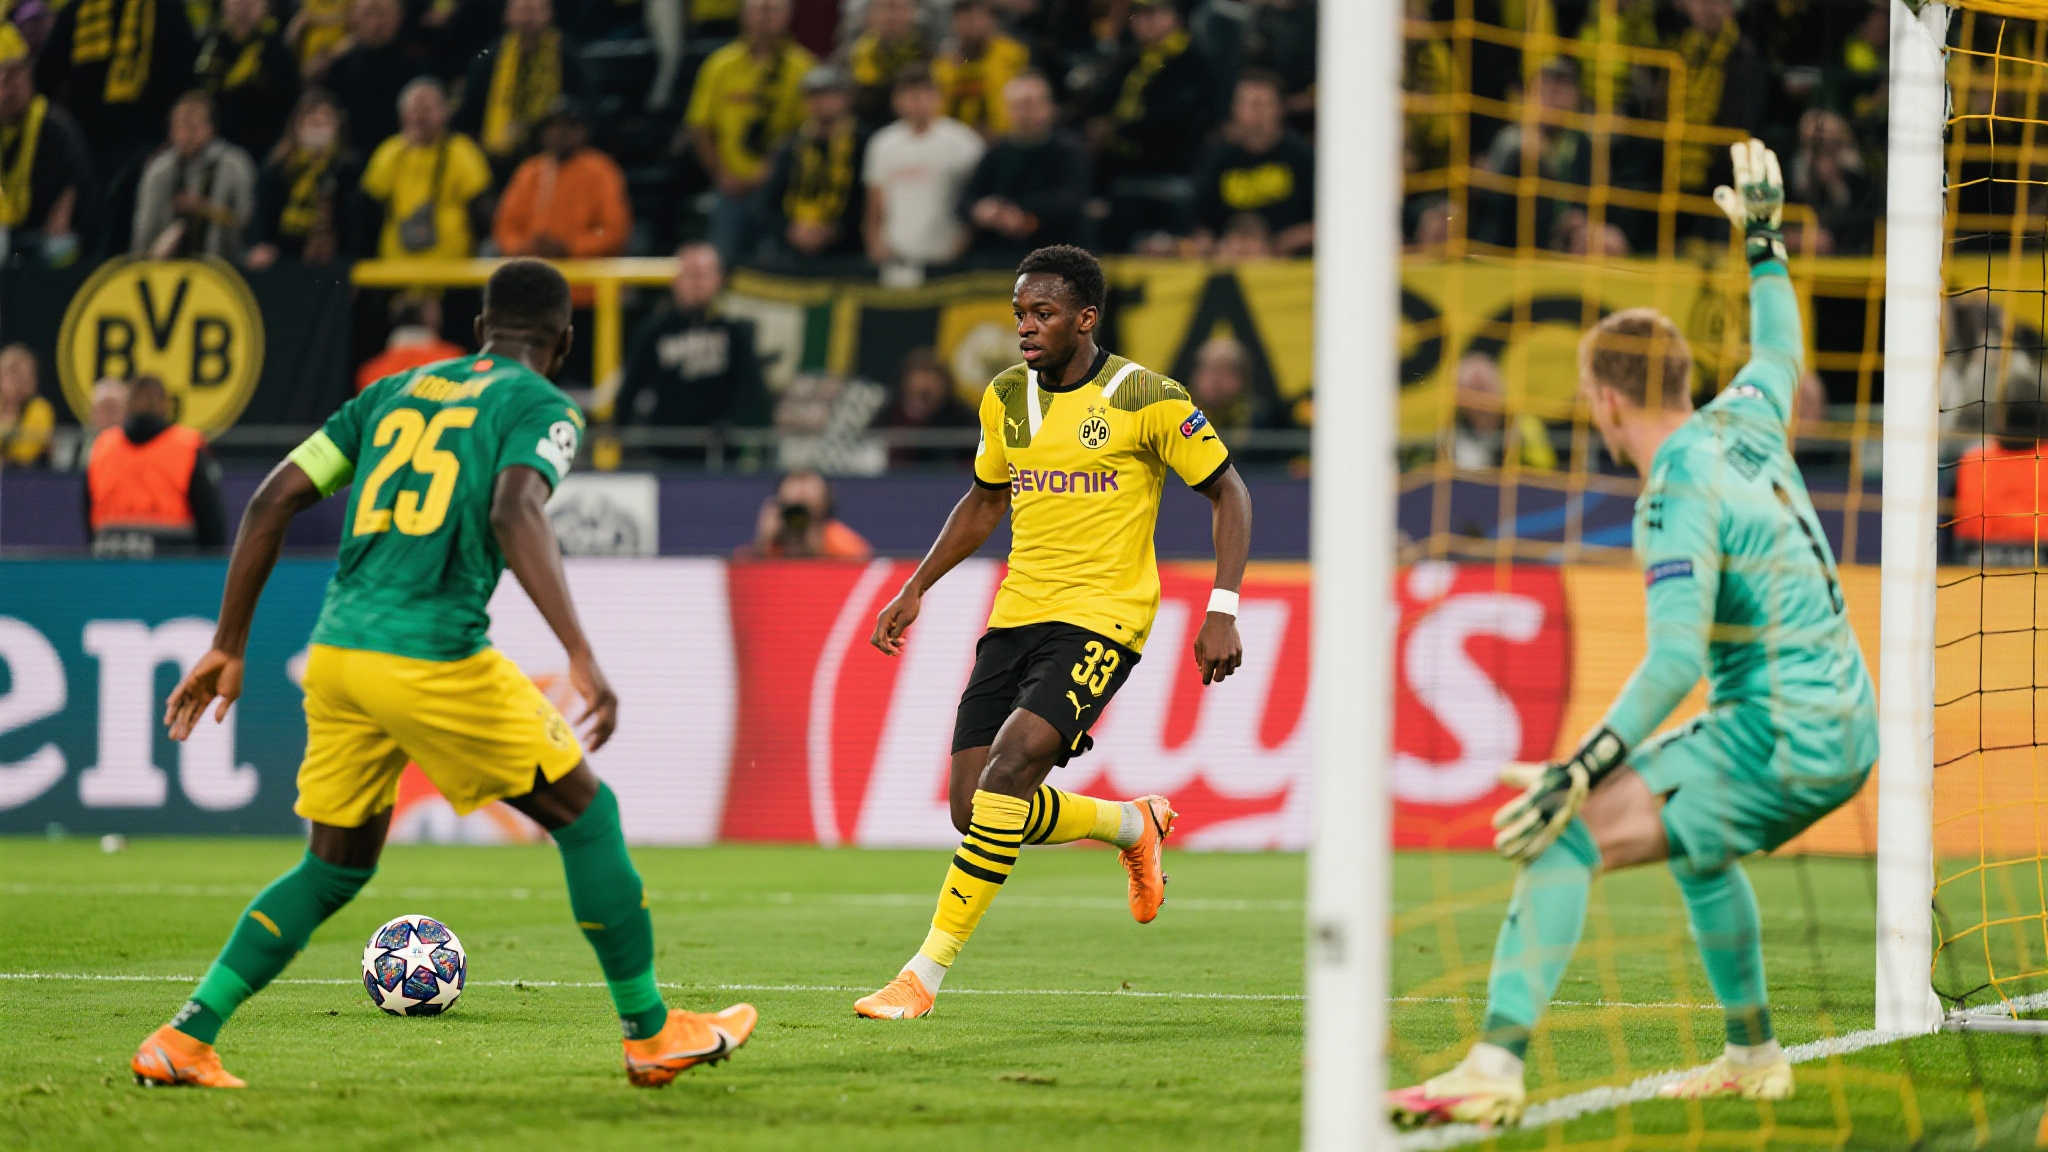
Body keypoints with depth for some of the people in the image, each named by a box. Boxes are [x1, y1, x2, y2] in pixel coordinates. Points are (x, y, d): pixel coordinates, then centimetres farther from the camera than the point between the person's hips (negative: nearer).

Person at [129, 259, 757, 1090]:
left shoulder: (395, 393, 22)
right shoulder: (541, 406, 4)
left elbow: (274, 499, 16)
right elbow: (516, 512, -17)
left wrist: (229, 646, 19)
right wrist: (582, 658, -24)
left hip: (335, 650, 6)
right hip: (433, 657, -6)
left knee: (336, 867, 18)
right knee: (587, 815, 10)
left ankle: (184, 1039, 7)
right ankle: (652, 1035, 15)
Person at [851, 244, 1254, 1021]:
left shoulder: (1147, 400, -8)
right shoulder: (1006, 397, 9)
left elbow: (1228, 495, 0)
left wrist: (1222, 610, -10)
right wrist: (916, 589, 18)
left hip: (1101, 615, -6)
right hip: (1017, 612, 6)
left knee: (1008, 771, -24)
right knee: (974, 809, -3)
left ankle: (926, 973, -20)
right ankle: (1132, 825, 26)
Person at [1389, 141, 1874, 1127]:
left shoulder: (1680, 493, -15)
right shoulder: (1746, 423, 9)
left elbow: (1677, 657, -26)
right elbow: (1778, 353, 34)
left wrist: (1579, 773, -30)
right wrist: (1763, 239, 45)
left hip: (1778, 738, -10)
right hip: (1846, 730, 10)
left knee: (1566, 833, -17)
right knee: (1694, 835, 36)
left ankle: (1497, 1064, -29)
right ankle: (1753, 1057, 43)